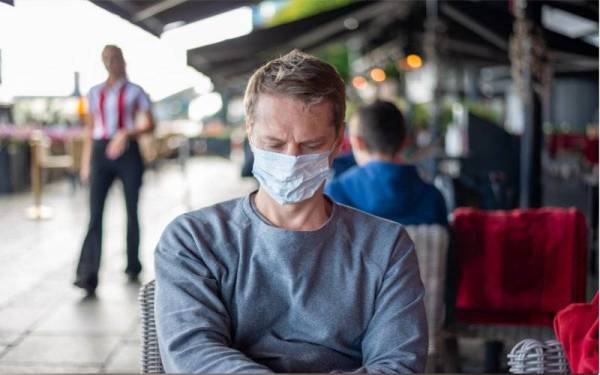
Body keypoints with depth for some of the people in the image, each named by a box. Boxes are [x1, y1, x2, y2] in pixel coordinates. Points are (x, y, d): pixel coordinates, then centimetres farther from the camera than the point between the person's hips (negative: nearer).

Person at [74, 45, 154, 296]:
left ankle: (133, 266, 21)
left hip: (127, 153, -2)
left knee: (131, 211, 7)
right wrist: (85, 162, 8)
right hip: (100, 153, 2)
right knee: (95, 213, -9)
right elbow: (89, 130, 15)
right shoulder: (94, 93, 15)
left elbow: (149, 124, -3)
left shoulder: (134, 92, 6)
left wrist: (125, 134, -19)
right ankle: (87, 275, -17)